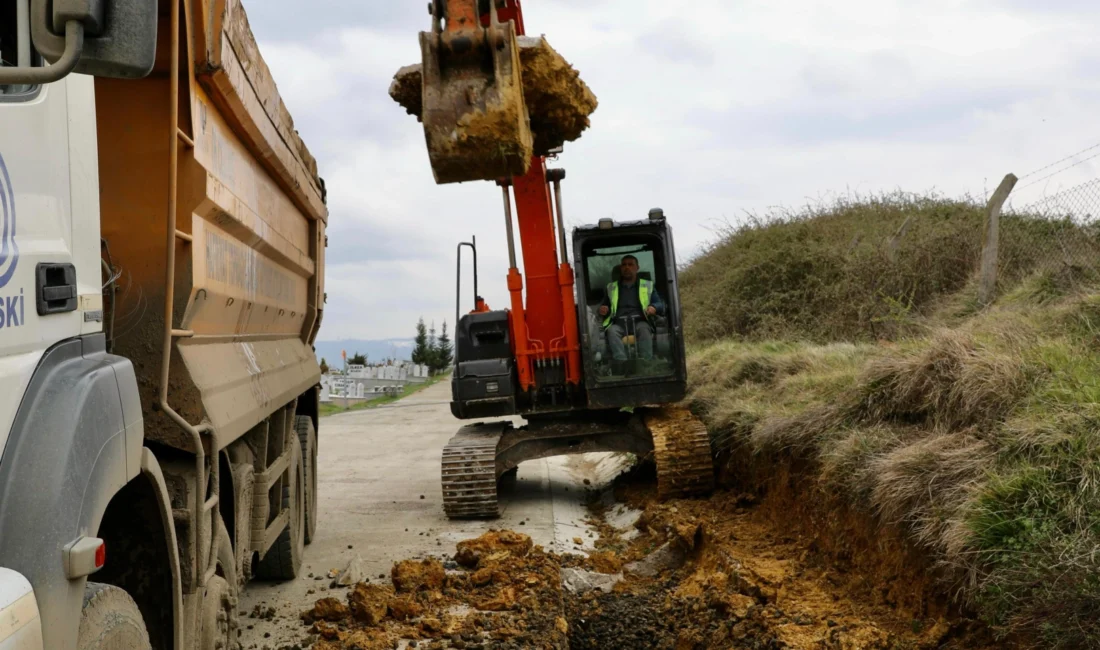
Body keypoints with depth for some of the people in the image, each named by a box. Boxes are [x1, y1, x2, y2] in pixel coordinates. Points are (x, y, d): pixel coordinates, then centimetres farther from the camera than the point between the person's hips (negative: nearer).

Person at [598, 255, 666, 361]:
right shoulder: (611, 288, 27)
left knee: (644, 329, -37)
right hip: (618, 323, 1)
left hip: (639, 322, -1)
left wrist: (654, 307, -11)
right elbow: (604, 306, 30)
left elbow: (660, 304, 14)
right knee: (612, 331, -35)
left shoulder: (648, 285, 22)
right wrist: (603, 310, 4)